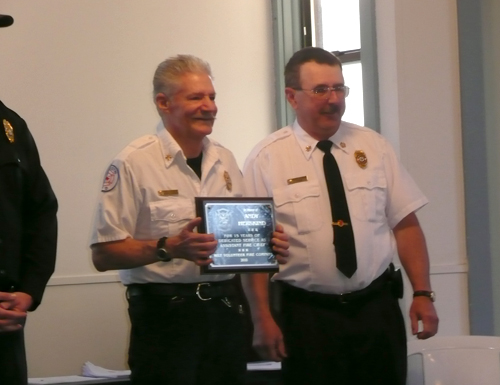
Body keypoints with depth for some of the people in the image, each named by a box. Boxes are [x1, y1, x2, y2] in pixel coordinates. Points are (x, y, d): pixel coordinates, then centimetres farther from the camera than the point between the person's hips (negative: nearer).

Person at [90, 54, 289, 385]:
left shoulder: (225, 160, 11)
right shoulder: (134, 163, -8)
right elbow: (104, 254, -12)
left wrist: (269, 244, -1)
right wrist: (169, 248, -25)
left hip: (225, 310, 6)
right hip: (165, 316, -5)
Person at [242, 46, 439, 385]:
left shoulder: (374, 147, 5)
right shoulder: (265, 160, -3)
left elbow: (405, 224, 4)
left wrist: (422, 293, -4)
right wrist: (263, 319, -12)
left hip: (378, 308, 3)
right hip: (307, 316, -3)